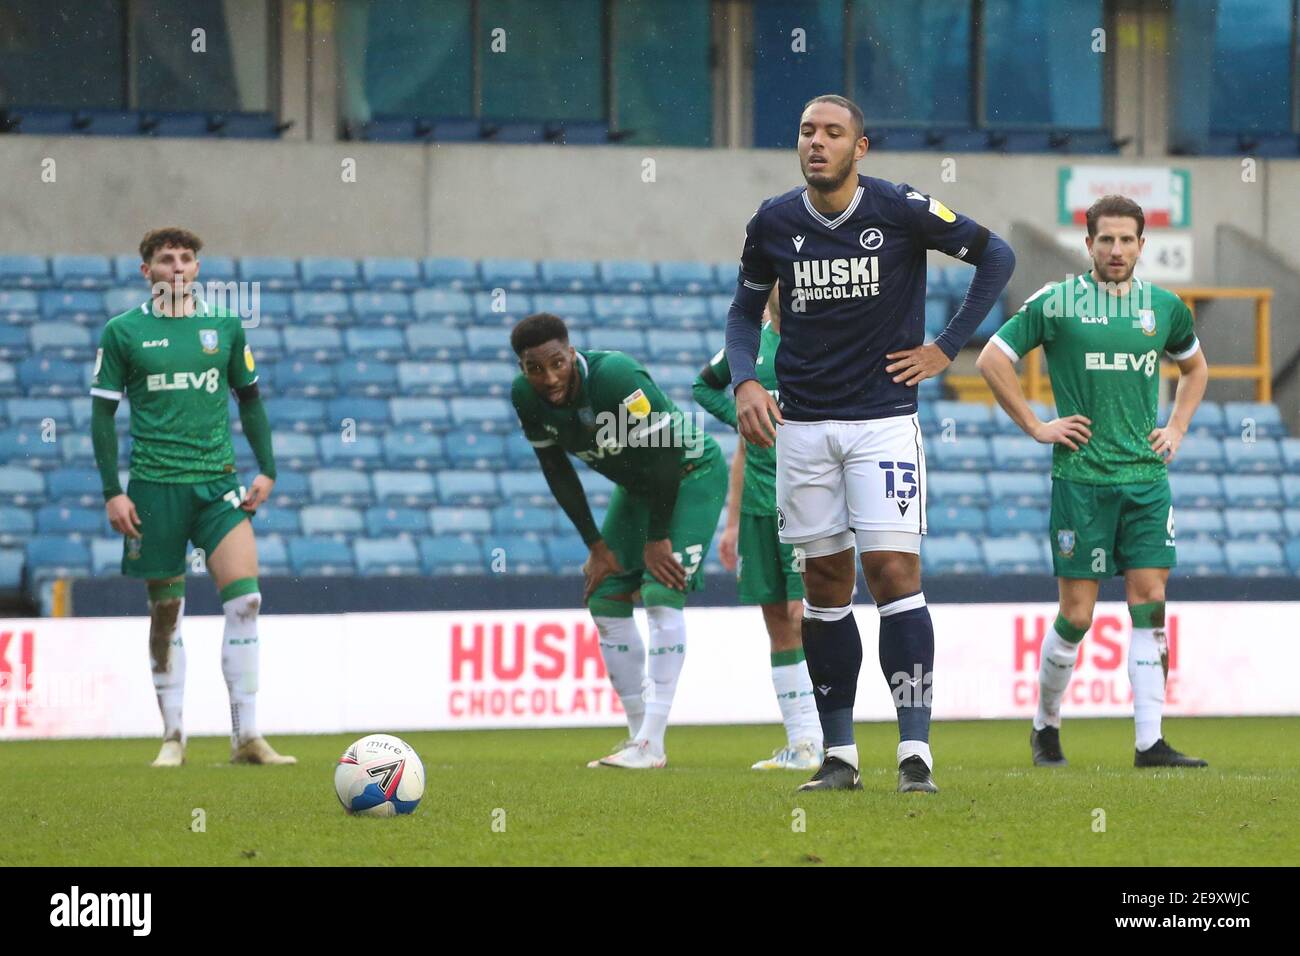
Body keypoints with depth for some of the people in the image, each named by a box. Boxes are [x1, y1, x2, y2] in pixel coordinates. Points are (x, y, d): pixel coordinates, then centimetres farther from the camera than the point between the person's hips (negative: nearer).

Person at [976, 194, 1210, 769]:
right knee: (1076, 614, -2)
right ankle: (1046, 725, 19)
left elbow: (1194, 366, 29)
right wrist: (1035, 427, -2)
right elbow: (992, 359, 1)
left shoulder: (1164, 307, 10)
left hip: (1147, 478, 3)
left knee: (1150, 604, -4)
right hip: (1080, 478, -3)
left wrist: (1177, 428, 15)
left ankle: (1150, 742, -5)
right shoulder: (1056, 303, -3)